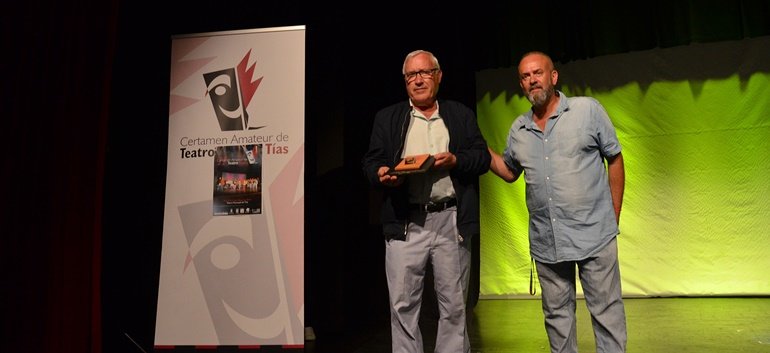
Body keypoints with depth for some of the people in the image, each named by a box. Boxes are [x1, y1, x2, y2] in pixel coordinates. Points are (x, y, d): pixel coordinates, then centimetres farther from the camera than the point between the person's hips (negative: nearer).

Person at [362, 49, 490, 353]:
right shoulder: (387, 118, 13)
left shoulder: (461, 115, 15)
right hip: (405, 223, 0)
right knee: (403, 305, 2)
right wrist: (381, 174, -14)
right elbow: (370, 160, 8)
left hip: (451, 221, 1)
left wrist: (454, 160, -10)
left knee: (454, 305, 8)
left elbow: (482, 156, 9)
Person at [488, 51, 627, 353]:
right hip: (545, 242, 4)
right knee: (556, 314, 14)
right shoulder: (518, 129, 8)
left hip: (594, 234, -3)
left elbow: (615, 159, 2)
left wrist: (614, 217, 0)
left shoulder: (588, 109, -1)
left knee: (607, 311, 4)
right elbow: (509, 171, 19)